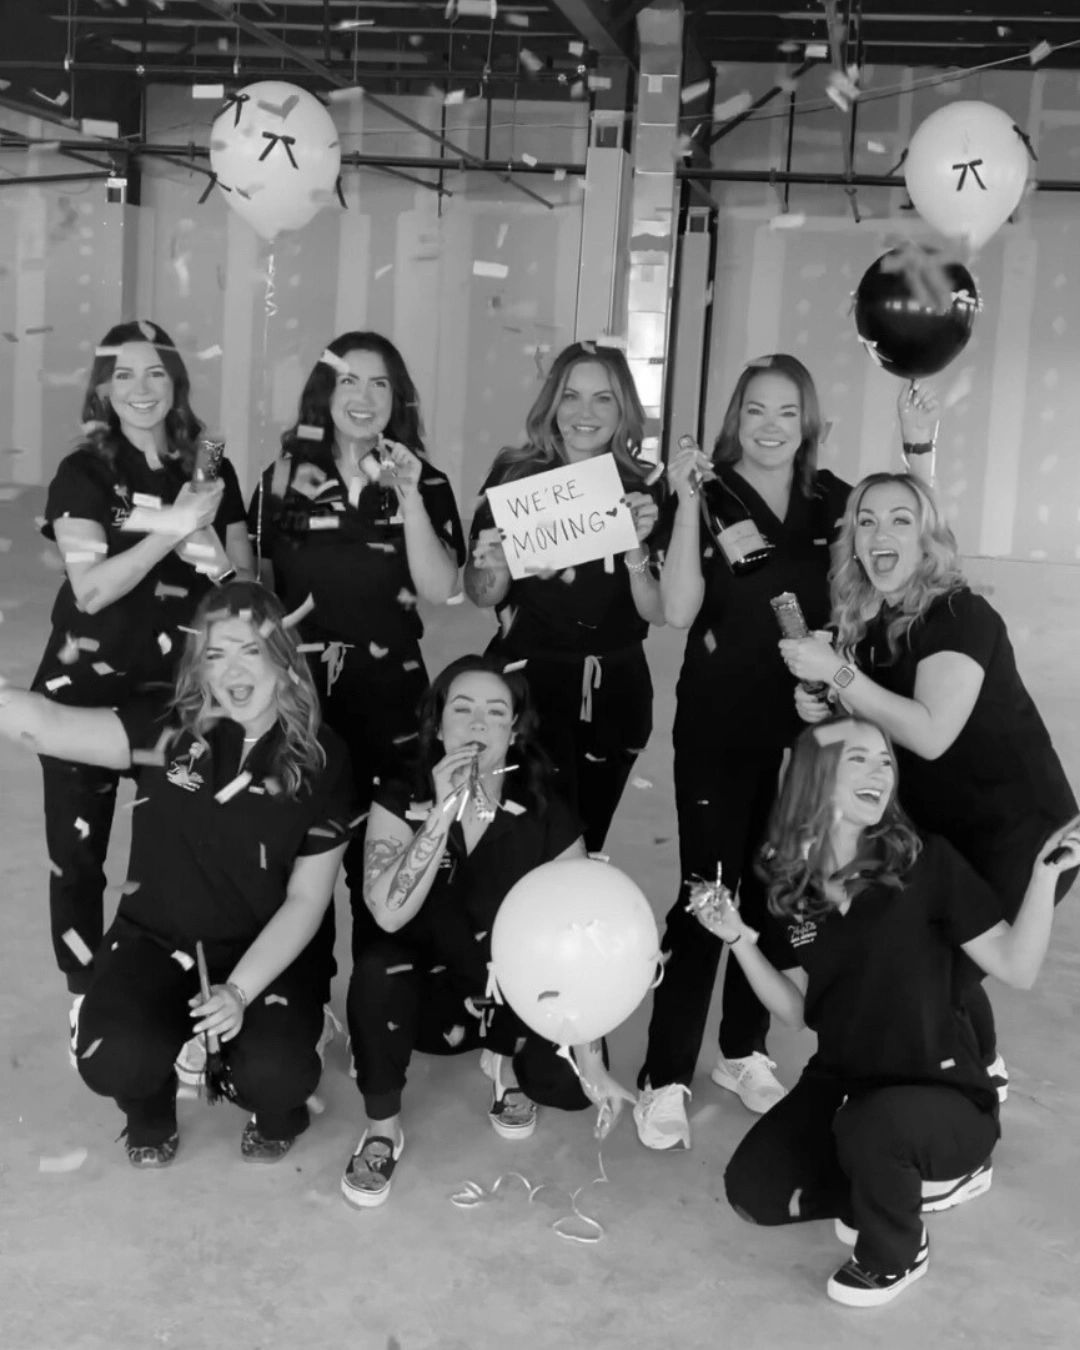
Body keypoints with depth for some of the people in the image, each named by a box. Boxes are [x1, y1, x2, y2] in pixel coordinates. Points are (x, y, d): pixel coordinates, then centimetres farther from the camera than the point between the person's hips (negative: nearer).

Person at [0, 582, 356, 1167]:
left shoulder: (321, 760, -8)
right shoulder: (165, 730, -8)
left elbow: (306, 899, -7)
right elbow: (49, 724, -24)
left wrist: (240, 990, -19)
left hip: (269, 952, 0)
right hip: (154, 942, 1)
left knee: (278, 1073, -27)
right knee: (113, 1059, -27)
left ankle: (274, 1109, 14)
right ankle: (149, 1108, 13)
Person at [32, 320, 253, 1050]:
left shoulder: (212, 470, 4)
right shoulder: (83, 472, -5)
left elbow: (246, 589, 5)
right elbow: (92, 588, -17)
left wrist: (208, 538, -15)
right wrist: (174, 529, -23)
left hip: (180, 684, 2)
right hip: (87, 683, -1)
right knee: (77, 850, 6)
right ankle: (87, 999, 23)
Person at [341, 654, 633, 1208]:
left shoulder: (547, 818, -12)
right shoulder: (401, 802, -12)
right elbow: (388, 913, -29)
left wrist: (592, 1063, -21)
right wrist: (444, 811, -35)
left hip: (518, 997, 1)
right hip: (430, 994, 0)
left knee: (569, 1078, -27)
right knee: (375, 969, -33)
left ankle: (507, 1063, 11)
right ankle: (382, 1130, -11)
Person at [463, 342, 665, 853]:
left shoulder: (646, 490, -2)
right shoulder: (514, 475, -4)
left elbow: (658, 611, -5)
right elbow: (481, 597, 2)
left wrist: (637, 547, -21)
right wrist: (493, 569, -20)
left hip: (613, 689, 2)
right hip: (526, 679, -2)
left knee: (586, 844, 13)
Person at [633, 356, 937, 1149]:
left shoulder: (832, 498, 4)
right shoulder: (709, 498, -7)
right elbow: (679, 611, -16)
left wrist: (918, 449, -4)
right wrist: (689, 502, -22)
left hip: (808, 722, 4)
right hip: (720, 725, -4)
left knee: (775, 890, 13)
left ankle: (744, 1053, 29)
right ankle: (666, 1079, 7)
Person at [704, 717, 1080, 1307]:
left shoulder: (924, 863, -16)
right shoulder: (789, 882, -2)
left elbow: (1017, 969, -17)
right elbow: (794, 1010, 1)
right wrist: (739, 939, -12)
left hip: (943, 1092, -5)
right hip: (840, 1080, 5)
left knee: (868, 1125, -36)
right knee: (752, 1191, -5)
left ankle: (896, 1253, -2)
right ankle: (911, 1180, 14)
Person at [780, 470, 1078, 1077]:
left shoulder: (961, 616, -21)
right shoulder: (867, 623, 0)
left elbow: (930, 734, -33)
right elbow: (878, 725, 12)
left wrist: (837, 672, -31)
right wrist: (822, 710, -9)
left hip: (1019, 833, -7)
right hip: (945, 831, 7)